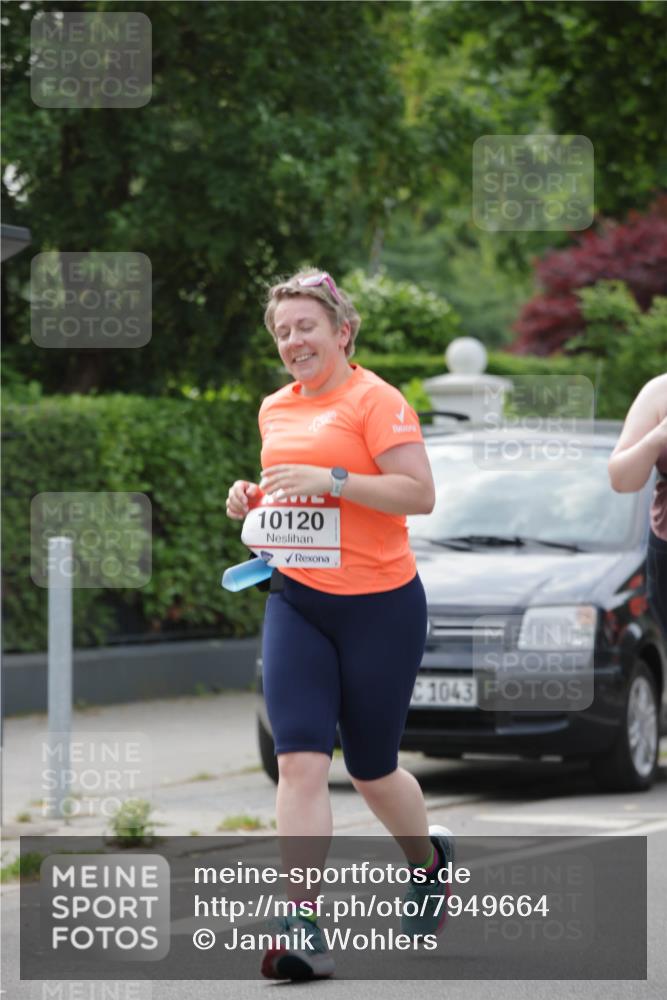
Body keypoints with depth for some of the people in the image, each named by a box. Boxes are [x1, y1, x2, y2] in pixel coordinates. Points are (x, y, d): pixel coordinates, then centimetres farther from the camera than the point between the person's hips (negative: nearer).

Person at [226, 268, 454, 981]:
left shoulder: (374, 400, -8)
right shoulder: (275, 409, 14)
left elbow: (419, 494, -16)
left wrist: (331, 479, -24)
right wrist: (253, 500, 7)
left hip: (380, 605, -5)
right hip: (295, 601, 5)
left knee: (370, 769, 9)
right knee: (299, 760, -12)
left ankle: (429, 858, 41)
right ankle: (302, 927, -18)